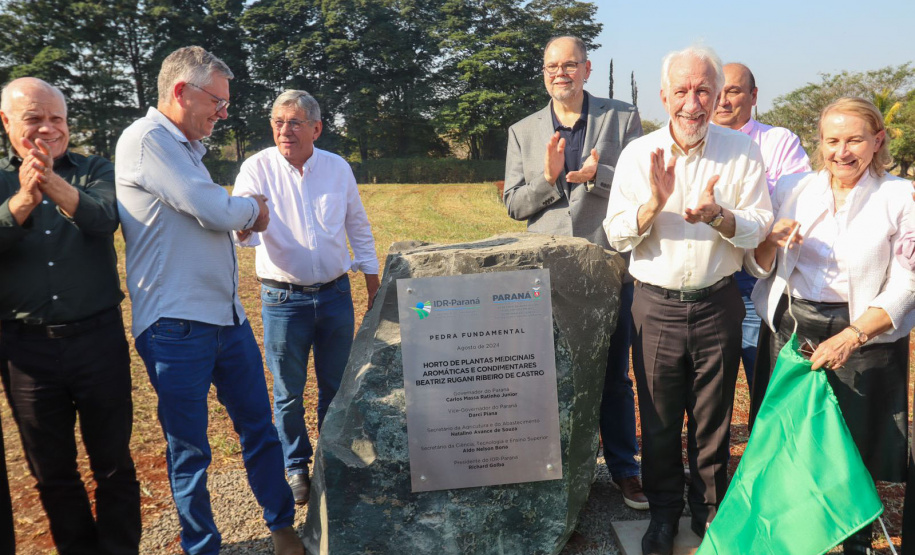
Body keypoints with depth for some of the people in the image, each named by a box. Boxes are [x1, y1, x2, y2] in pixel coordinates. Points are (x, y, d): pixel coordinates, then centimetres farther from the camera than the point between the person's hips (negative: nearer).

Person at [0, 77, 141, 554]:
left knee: (114, 464, 8)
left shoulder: (95, 171, 4)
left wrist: (56, 186, -36)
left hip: (98, 338, -1)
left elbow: (102, 219, -17)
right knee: (51, 472, 13)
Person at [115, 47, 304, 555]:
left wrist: (242, 210, 10)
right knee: (190, 450, 7)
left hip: (227, 317, 9)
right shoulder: (145, 140, -12)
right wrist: (253, 210, 2)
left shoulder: (187, 148, 18)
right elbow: (216, 212, -18)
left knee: (259, 427, 16)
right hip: (177, 325, -9)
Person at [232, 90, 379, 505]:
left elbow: (358, 226, 13)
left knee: (337, 388, 14)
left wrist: (371, 277, 12)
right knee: (288, 394, 8)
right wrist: (244, 224, -40)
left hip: (335, 295, 2)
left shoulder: (338, 168, 2)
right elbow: (241, 228, -16)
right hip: (283, 299, -2)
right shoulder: (258, 168, -6)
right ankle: (296, 467, 28)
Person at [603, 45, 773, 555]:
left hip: (718, 305, 0)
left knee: (713, 419, 14)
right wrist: (654, 203, -23)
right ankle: (664, 511, 33)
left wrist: (718, 215, -25)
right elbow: (617, 235, -4)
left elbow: (759, 227, -5)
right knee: (659, 420, 12)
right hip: (657, 304, 0)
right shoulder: (639, 154, -2)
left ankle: (710, 510, 35)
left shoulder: (743, 151, -3)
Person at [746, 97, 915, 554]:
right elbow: (759, 266, 8)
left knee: (854, 446, 6)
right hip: (793, 328, 3)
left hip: (865, 337, -2)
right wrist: (773, 237, -13)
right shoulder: (793, 189, 5)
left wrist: (850, 337, -18)